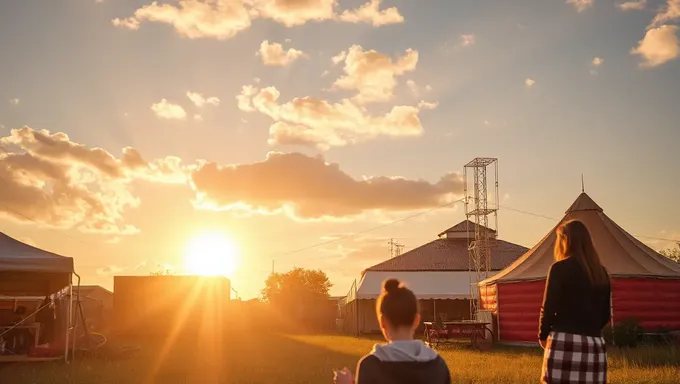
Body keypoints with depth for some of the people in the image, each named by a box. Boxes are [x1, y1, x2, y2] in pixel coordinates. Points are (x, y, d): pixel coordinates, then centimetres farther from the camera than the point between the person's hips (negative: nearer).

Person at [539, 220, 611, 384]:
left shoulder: (560, 268, -5)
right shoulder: (601, 272, 13)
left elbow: (548, 308, -6)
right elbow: (605, 315, 16)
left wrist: (543, 335, 9)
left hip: (565, 343, -6)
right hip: (595, 344, 6)